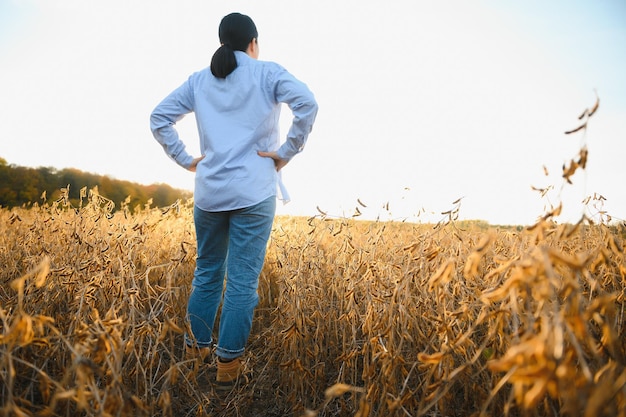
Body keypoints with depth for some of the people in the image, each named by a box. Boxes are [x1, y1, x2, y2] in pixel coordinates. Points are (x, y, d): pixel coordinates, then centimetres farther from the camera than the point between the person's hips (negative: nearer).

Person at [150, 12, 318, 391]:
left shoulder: (199, 80, 13)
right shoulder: (268, 72, 2)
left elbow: (159, 117, 11)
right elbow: (308, 104, -14)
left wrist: (185, 159, 11)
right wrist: (287, 152, -8)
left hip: (209, 192, 4)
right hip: (254, 193, -4)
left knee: (206, 272, 18)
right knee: (243, 280, 2)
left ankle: (196, 350, 29)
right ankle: (229, 365, 10)